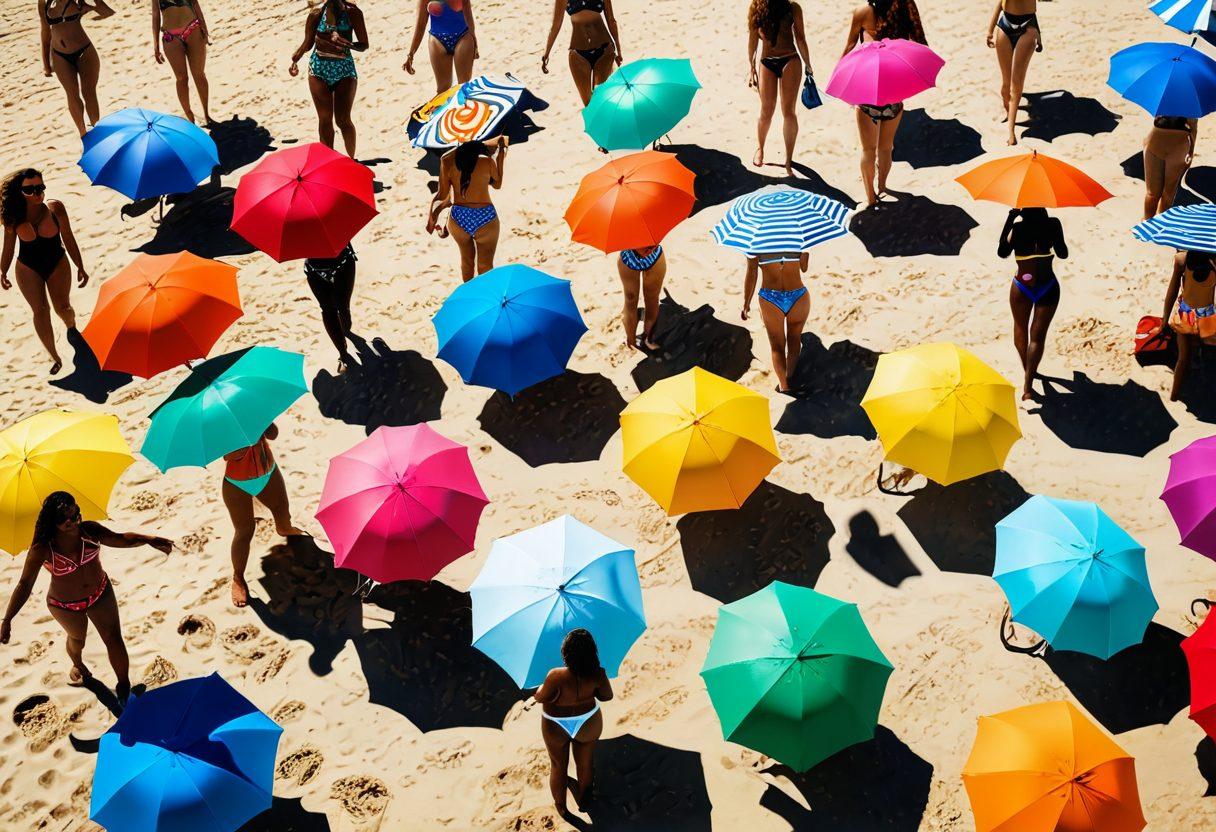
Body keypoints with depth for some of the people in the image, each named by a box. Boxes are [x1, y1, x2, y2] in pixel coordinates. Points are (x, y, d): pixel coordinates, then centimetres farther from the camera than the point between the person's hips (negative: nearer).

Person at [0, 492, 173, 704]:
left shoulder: (89, 530, -23)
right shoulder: (42, 549, -31)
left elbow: (120, 539, -18)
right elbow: (25, 584, -28)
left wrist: (149, 540, -38)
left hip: (100, 594, 1)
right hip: (65, 606, -1)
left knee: (114, 639, 2)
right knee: (77, 638, 27)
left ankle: (124, 686, 22)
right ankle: (78, 666, 63)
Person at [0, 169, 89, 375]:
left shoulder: (55, 208, -14)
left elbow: (68, 239, -8)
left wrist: (80, 267, -8)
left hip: (57, 265, 0)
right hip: (28, 269, 0)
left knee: (63, 308, 6)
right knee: (40, 310, -6)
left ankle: (71, 326, 45)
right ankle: (54, 357, 2)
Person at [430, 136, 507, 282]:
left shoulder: (447, 160, -1)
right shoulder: (487, 161, -7)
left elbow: (442, 195, -1)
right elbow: (497, 184, 12)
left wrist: (432, 215, 10)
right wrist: (501, 151, 17)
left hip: (458, 219, 3)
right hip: (484, 218, -3)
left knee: (466, 259, 27)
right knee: (485, 265, 12)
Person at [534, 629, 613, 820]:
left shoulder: (557, 676, -37)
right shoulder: (598, 674, -28)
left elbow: (540, 697, -21)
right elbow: (606, 696, -9)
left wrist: (540, 689, -1)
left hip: (556, 727, -2)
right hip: (588, 723, 2)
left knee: (558, 766, 25)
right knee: (584, 763, 27)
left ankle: (561, 806, 44)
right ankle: (582, 799, 51)